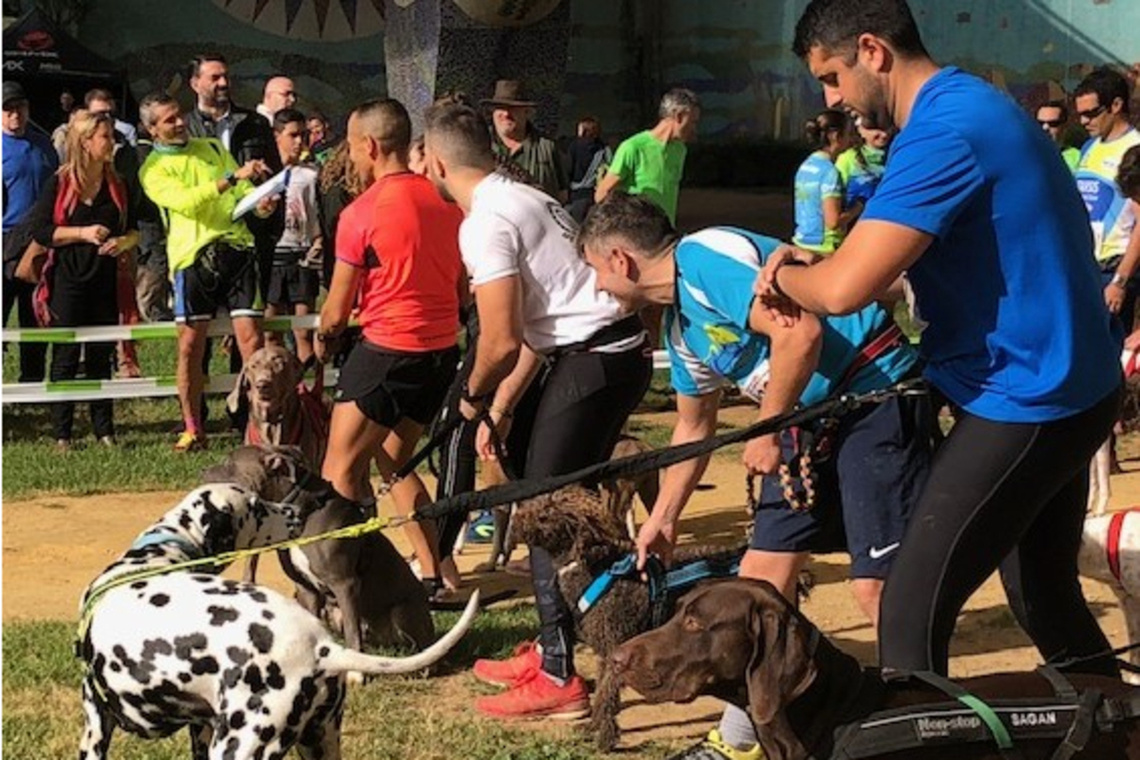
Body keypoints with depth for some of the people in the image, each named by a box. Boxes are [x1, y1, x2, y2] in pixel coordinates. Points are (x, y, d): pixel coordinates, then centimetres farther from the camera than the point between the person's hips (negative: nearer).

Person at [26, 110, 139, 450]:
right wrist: (83, 233, -16)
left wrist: (124, 242, -7)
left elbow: (135, 230, 15)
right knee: (66, 356, 0)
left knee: (101, 357, 8)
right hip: (69, 279, -3)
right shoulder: (59, 183, -3)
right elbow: (40, 230, -7)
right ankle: (61, 434, 4)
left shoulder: (118, 185, 8)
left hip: (106, 279, 4)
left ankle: (104, 430, 14)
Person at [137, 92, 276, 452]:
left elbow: (245, 190, 20)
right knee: (191, 344, 1)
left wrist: (259, 203, -3)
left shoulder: (212, 148, 17)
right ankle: (192, 429, 13)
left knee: (250, 337, -6)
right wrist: (233, 177, -20)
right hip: (192, 256, -2)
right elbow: (186, 201, -13)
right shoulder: (153, 169, 4)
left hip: (235, 247, 2)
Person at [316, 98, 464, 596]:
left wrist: (322, 339, 13)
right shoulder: (445, 202, 6)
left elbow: (337, 311, -7)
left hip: (387, 350, -7)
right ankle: (430, 574, 19)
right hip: (443, 349, 7)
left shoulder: (361, 214, -13)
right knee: (394, 462, 21)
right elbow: (464, 288, 15)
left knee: (340, 473, 1)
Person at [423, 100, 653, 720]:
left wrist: (473, 398, 3)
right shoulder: (524, 199, 19)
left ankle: (559, 680, 1)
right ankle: (548, 649, 27)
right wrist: (501, 410, 18)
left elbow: (503, 342, -16)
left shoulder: (484, 225, -13)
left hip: (592, 364, -10)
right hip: (618, 351, 10)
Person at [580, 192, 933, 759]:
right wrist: (662, 519, 32)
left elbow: (800, 333, -28)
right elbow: (694, 427, 27)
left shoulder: (705, 258, -17)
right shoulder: (680, 325, 14)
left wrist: (766, 435, -16)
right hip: (811, 418, 10)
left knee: (876, 586, -13)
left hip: (880, 396, -10)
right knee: (761, 580, 8)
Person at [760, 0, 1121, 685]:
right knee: (1045, 595, 21)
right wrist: (806, 275, 7)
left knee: (914, 614, -8)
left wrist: (783, 275, -7)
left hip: (1024, 404, -10)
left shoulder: (943, 132, -21)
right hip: (1071, 390, 10)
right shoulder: (977, 105, 12)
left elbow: (843, 289, -29)